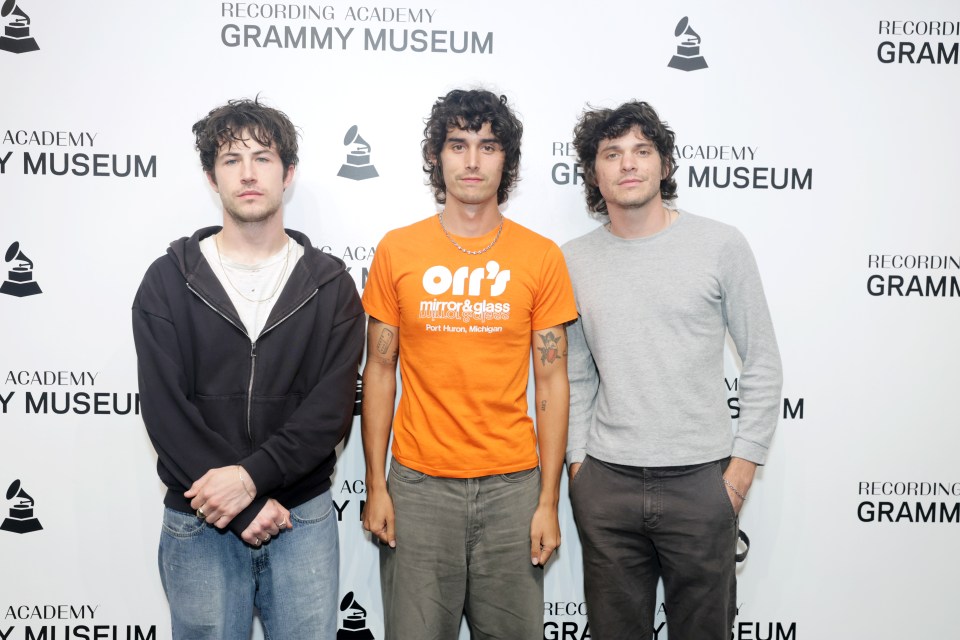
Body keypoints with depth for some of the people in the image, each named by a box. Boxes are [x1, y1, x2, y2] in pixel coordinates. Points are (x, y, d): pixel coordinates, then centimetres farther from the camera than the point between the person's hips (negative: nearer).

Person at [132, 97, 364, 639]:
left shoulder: (331, 284, 1)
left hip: (305, 518, 1)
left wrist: (250, 476, -19)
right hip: (199, 522, 0)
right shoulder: (168, 281, -1)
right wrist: (247, 508, -13)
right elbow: (165, 411, -8)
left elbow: (332, 408, -7)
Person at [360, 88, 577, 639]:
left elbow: (551, 381, 1)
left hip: (513, 484, 0)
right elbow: (380, 371, 4)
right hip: (419, 483, 0)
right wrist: (376, 485, 0)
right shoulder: (398, 251, 1)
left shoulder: (541, 256, 0)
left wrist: (549, 500, -2)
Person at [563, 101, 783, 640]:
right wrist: (577, 460, 6)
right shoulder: (574, 260, 4)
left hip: (702, 479, -2)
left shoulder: (721, 245, -3)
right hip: (606, 483, 2)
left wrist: (744, 463, -3)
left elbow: (763, 363, 0)